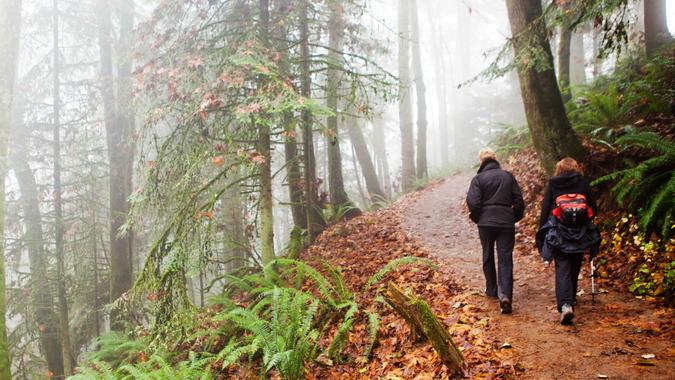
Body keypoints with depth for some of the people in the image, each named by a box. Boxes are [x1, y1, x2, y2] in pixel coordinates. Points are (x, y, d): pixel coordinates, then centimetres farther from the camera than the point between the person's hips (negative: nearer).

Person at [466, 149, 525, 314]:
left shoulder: (478, 178, -3)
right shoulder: (508, 176, 6)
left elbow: (473, 203, -10)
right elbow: (519, 200, 6)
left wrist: (476, 218, 7)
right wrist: (515, 218, 18)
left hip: (486, 223, -1)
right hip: (506, 223, 1)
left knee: (488, 257, 16)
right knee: (505, 259, -1)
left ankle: (492, 290, 27)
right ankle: (505, 295, -15)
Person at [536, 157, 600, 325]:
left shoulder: (552, 184, 2)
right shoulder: (583, 183, 5)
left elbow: (545, 209, -1)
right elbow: (593, 209, 8)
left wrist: (542, 232, 6)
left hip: (559, 233, -2)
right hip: (580, 233, 2)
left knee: (563, 269, -4)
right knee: (574, 267, 19)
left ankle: (565, 304, -22)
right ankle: (571, 298, 36)